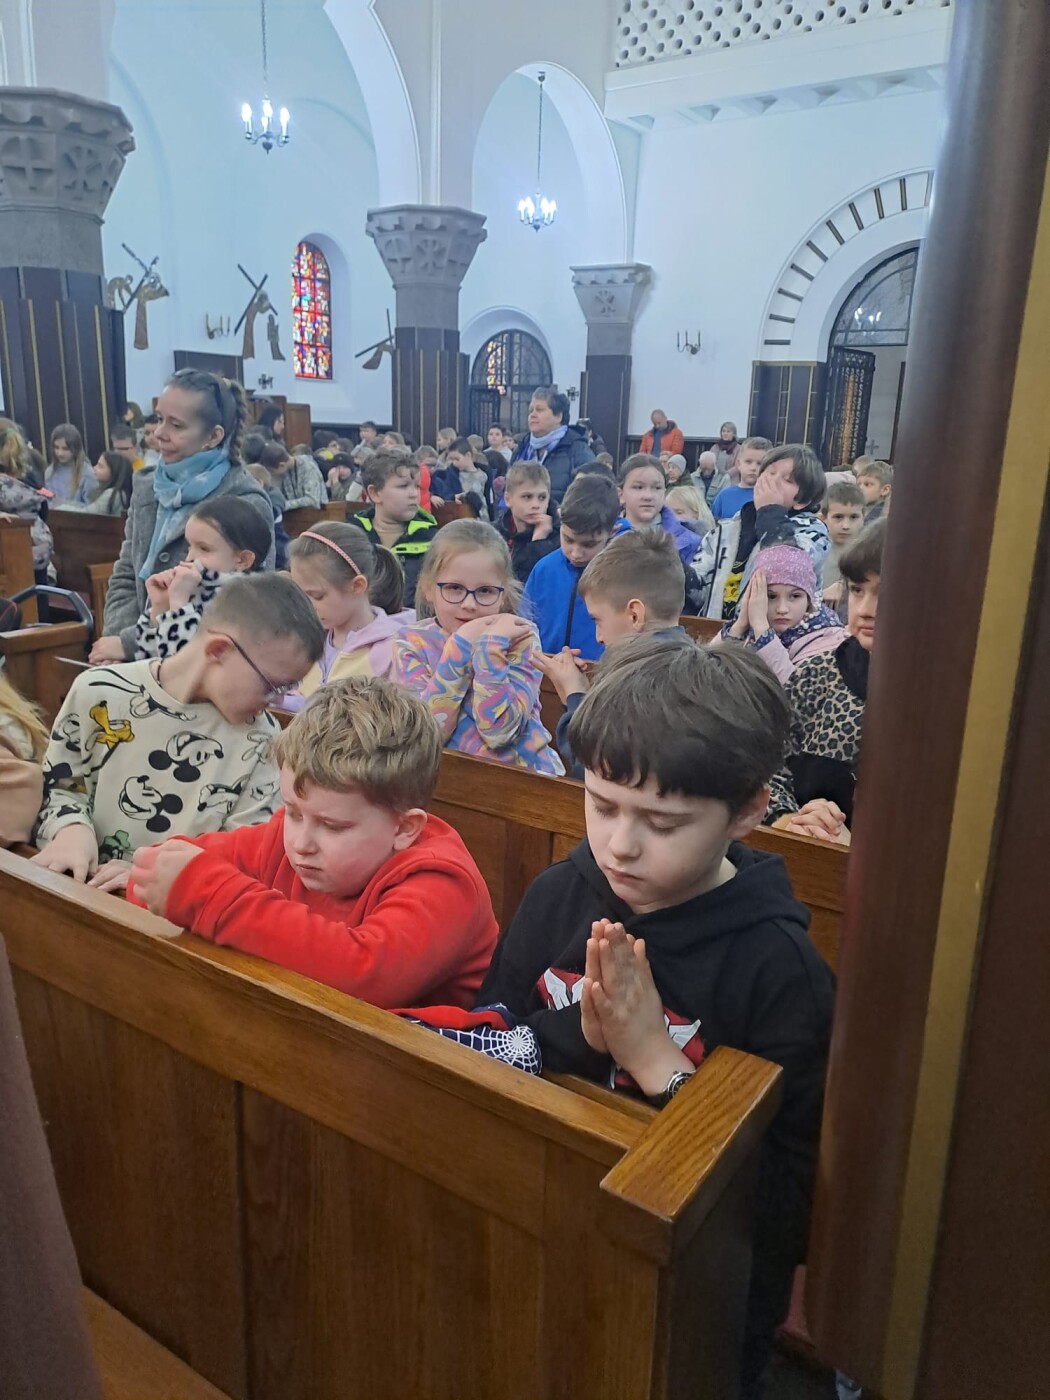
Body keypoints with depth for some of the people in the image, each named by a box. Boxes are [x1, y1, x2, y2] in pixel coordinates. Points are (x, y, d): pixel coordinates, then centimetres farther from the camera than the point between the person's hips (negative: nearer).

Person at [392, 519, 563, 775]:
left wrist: (491, 645, -18)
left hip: (520, 775, 0)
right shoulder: (413, 643, -1)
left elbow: (499, 733, -13)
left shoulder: (519, 638, -3)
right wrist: (460, 644, -17)